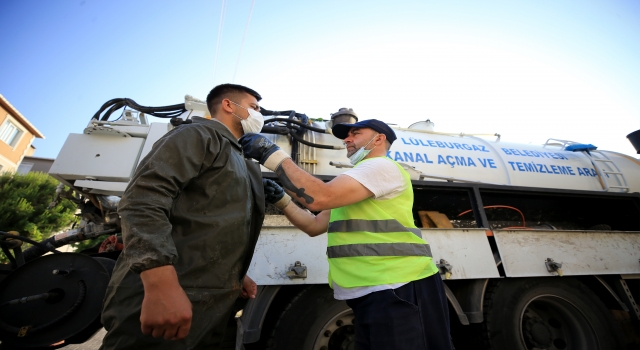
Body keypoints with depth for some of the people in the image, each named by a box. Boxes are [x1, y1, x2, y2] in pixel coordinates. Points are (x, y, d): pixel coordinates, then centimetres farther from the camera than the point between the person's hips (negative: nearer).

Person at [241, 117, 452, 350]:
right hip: (372, 292, 9)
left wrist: (271, 154, -18)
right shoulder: (359, 178, 22)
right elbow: (315, 226, 16)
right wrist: (281, 200, 4)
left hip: (399, 290, -9)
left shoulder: (382, 166, -10)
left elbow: (319, 197, -26)